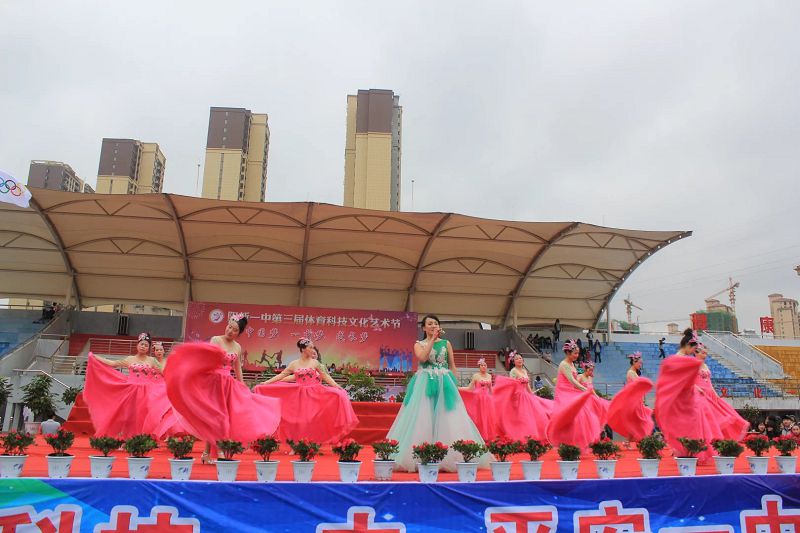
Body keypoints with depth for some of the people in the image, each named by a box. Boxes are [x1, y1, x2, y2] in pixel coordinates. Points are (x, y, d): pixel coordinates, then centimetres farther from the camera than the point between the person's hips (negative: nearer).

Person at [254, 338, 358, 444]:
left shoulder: (315, 363, 2)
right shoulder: (294, 364, 4)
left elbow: (326, 376, 4)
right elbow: (281, 376, 8)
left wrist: (337, 386, -7)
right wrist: (264, 383, 4)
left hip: (314, 395, -1)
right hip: (300, 395, 1)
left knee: (313, 419, -8)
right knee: (300, 420, -1)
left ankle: (313, 441, 3)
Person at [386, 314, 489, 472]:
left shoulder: (446, 343, 13)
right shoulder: (419, 344, 9)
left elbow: (452, 366, 11)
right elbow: (423, 358, -13)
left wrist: (454, 384, 2)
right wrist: (433, 339, -11)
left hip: (444, 384, 1)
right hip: (424, 385, -1)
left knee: (446, 418, -4)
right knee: (423, 418, -7)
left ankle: (448, 458, 3)